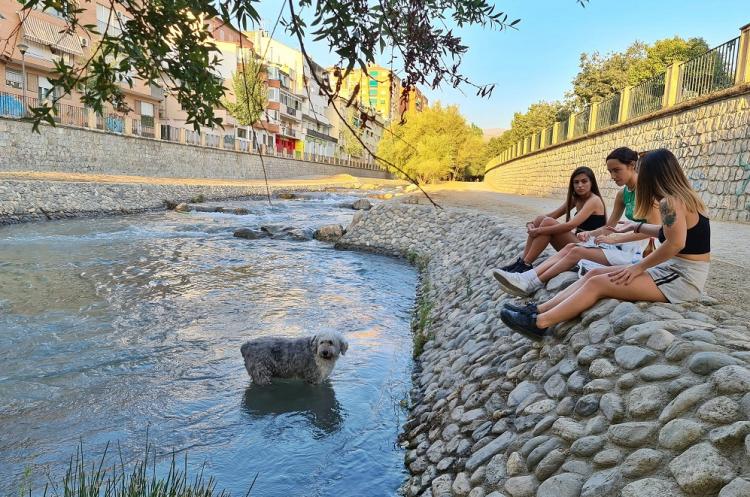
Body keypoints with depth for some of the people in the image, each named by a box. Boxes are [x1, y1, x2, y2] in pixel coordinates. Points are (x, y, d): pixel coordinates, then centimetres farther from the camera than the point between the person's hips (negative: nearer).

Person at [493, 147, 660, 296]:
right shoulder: (622, 193, 13)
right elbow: (609, 228, 16)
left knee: (577, 252, -19)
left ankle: (531, 284, -16)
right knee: (571, 247, -8)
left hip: (638, 250, -8)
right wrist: (589, 234, -4)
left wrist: (615, 239, -22)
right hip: (624, 245, 8)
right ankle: (526, 277, -19)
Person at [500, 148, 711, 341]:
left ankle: (538, 323, -16)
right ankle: (538, 310, -3)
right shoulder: (685, 195, 13)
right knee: (594, 273, 2)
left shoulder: (670, 201, -17)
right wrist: (637, 226, 32)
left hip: (682, 279, -9)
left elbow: (676, 243, -28)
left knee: (598, 283, -15)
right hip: (675, 270, 9)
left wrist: (639, 266, -19)